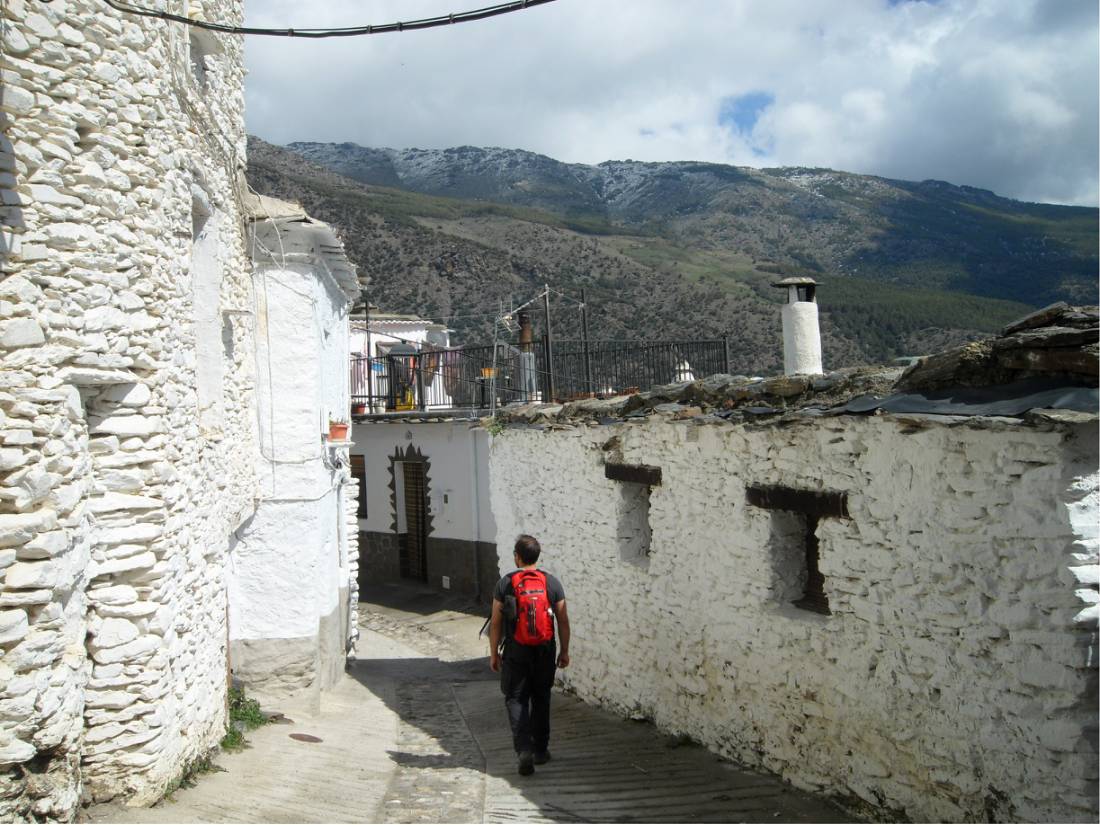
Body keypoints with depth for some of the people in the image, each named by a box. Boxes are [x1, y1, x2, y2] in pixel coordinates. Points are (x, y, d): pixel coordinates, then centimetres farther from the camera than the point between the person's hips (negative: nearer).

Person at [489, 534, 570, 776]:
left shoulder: (505, 584, -7)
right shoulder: (552, 583, -2)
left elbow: (496, 622, -4)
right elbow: (563, 621, 1)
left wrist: (494, 653, 6)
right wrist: (564, 651, 11)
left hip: (515, 652, -2)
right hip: (544, 652, 2)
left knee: (516, 700, 5)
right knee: (541, 700, 17)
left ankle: (524, 750, -12)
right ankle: (540, 750, 25)